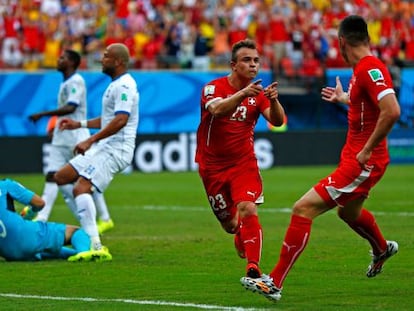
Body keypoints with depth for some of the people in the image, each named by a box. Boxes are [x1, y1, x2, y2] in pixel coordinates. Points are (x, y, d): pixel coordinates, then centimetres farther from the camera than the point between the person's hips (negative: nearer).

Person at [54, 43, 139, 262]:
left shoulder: (124, 85, -14)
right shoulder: (116, 85, 19)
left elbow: (120, 120, -27)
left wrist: (90, 140, -29)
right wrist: (80, 124, 28)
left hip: (116, 149, -11)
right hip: (104, 147, 11)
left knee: (81, 188, -25)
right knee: (61, 177, 12)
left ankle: (95, 246, -33)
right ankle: (87, 225, 12)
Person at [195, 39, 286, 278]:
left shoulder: (258, 93, -1)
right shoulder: (213, 88, -11)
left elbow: (277, 121, -15)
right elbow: (217, 109, -34)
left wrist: (273, 100, -36)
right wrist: (243, 94, -50)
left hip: (244, 162, 1)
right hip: (213, 166, -1)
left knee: (247, 210, -23)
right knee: (230, 224, 6)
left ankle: (253, 267, -27)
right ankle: (243, 240, 42)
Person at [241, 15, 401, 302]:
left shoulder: (370, 69, -21)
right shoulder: (363, 68, 8)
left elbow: (392, 110, -32)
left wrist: (367, 150, -27)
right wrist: (343, 98, 36)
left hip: (362, 163, -10)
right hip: (354, 157, 10)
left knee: (303, 208, -15)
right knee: (349, 212, 35)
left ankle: (274, 283, -13)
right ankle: (382, 249, 64)